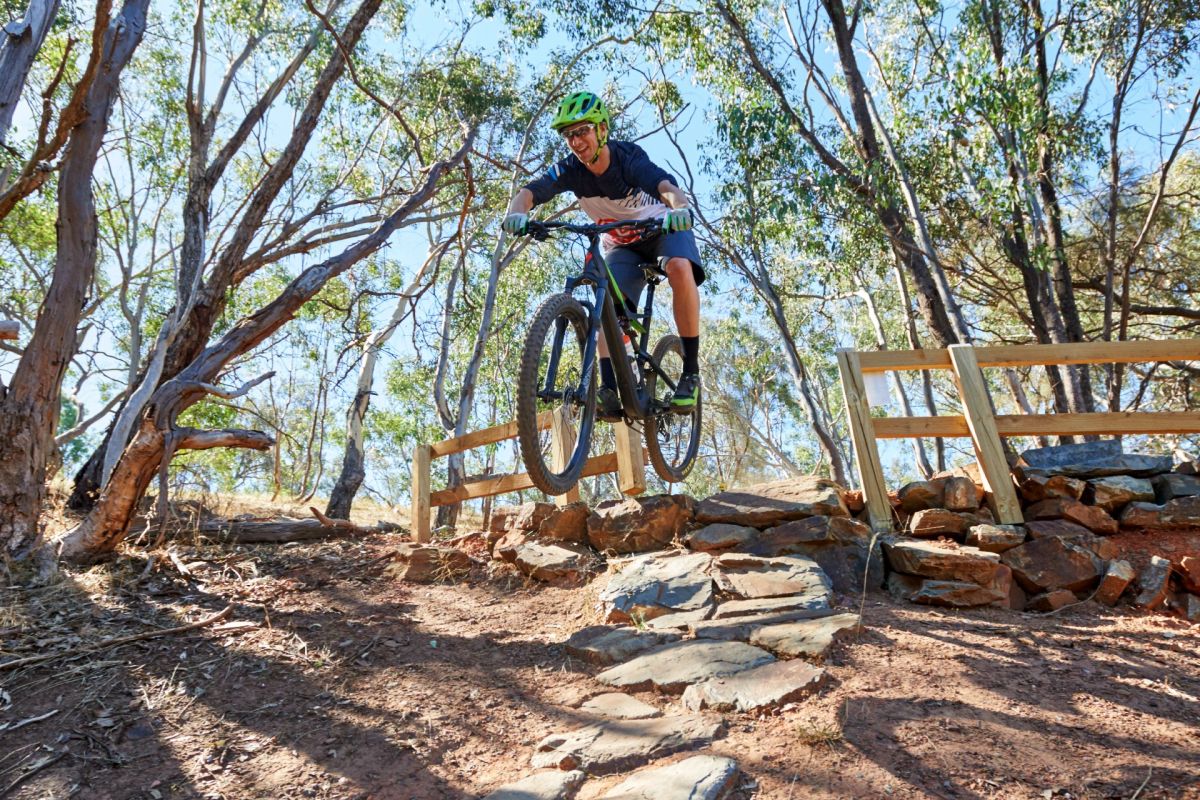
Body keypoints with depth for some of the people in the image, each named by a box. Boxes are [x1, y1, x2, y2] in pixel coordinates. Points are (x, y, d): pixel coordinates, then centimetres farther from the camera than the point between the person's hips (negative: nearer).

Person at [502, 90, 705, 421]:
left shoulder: (629, 157, -28)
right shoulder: (570, 170, -18)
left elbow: (666, 185, -45)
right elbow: (529, 191, -30)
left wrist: (680, 208, -68)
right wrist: (517, 213, -54)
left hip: (664, 229, -4)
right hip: (621, 243, 4)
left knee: (680, 268, -34)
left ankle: (691, 371, -27)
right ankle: (610, 390, -20)